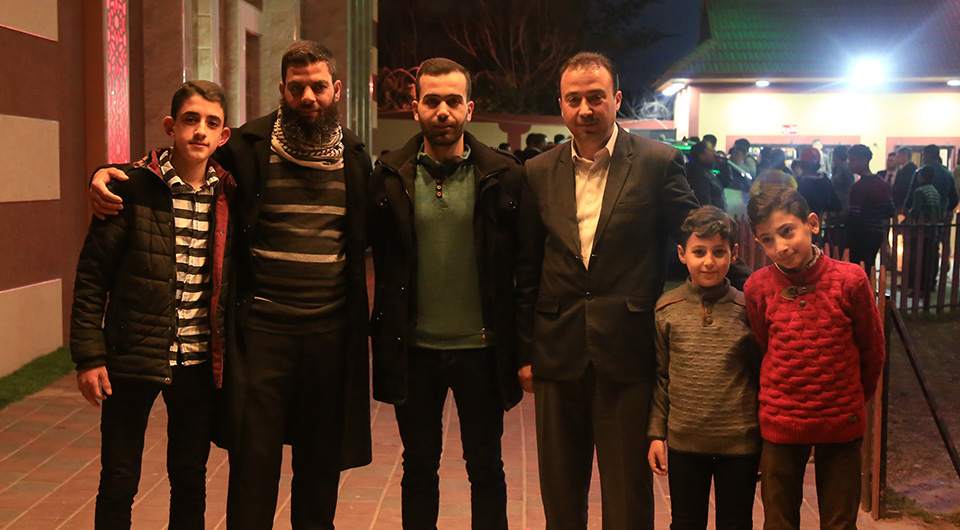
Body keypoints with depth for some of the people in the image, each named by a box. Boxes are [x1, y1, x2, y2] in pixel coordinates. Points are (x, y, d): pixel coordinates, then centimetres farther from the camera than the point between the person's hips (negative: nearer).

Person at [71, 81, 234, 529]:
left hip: (200, 362, 3)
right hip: (134, 357, -3)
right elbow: (91, 276, -6)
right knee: (118, 482, 7)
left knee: (190, 478, 14)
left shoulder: (227, 195, 3)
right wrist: (89, 355, -9)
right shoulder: (134, 188, -7)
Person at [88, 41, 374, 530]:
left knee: (321, 458, 14)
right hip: (261, 328, -2)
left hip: (332, 330, 3)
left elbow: (368, 237, 17)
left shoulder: (354, 156, 7)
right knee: (254, 456, 3)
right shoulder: (248, 147, -2)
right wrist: (107, 174, -8)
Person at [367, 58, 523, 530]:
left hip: (481, 349, -1)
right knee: (419, 468, 15)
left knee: (486, 469, 12)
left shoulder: (503, 177, -3)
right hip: (414, 349, 1)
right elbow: (378, 258, 6)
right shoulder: (390, 176, 0)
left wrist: (518, 348, -4)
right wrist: (385, 339, -2)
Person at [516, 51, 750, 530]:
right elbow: (527, 269, 10)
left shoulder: (658, 163, -2)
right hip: (558, 357, 3)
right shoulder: (539, 173, 7)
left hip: (627, 357, -2)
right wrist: (525, 352, 10)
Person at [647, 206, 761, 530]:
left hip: (740, 442, -1)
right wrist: (656, 434, 2)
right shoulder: (667, 309, -2)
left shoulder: (747, 309, -4)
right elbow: (660, 377, 3)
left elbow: (762, 377, 3)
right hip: (683, 442, 1)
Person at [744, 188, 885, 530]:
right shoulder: (758, 287, -9)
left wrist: (855, 398, 13)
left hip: (842, 423, 0)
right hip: (781, 422, 1)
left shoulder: (850, 280, -12)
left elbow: (872, 349, 2)